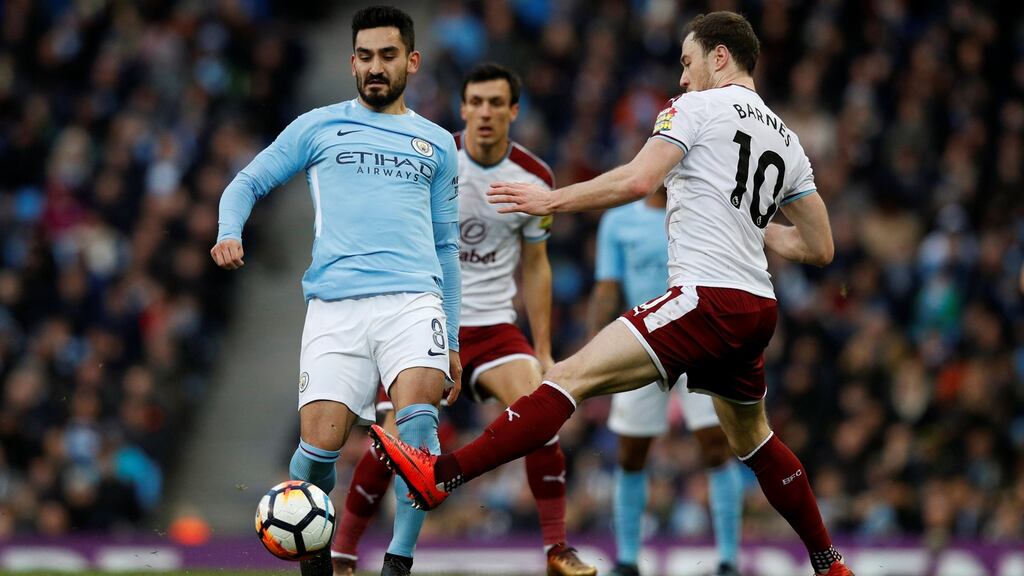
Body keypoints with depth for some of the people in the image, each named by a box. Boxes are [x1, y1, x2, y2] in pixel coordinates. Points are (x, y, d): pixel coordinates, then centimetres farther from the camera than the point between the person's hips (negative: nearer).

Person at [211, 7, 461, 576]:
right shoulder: (318, 127, 15)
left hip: (413, 299, 1)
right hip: (335, 306, -1)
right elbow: (247, 183, 17)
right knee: (320, 442, -12)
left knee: (417, 416, -26)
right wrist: (229, 233, -6)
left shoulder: (437, 143, 20)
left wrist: (452, 339, 21)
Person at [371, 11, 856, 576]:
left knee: (573, 376, -16)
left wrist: (552, 199, -8)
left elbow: (638, 180, -16)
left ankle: (441, 475, -27)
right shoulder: (786, 140, 20)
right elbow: (819, 248, 22)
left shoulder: (697, 107, 0)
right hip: (757, 311, 8)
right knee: (753, 441, 27)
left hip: (706, 296, -8)